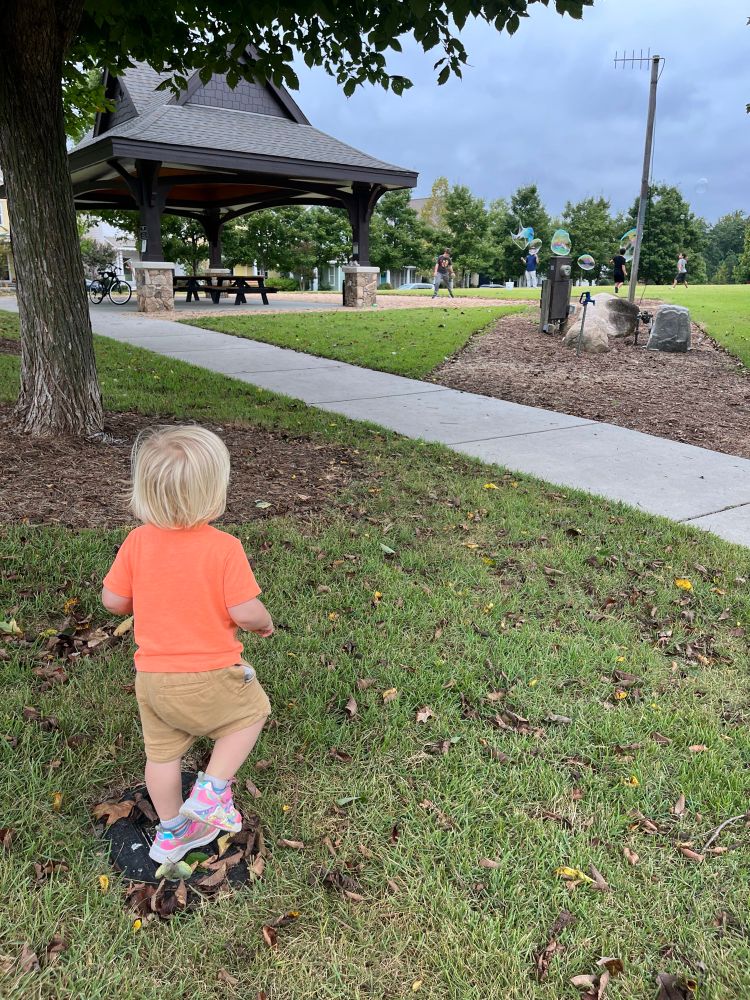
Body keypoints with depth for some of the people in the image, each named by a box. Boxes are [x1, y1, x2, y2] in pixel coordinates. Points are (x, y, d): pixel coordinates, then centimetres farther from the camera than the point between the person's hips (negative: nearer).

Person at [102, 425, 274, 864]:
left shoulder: (137, 541, -8)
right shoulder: (224, 547, -21)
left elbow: (113, 600, -1)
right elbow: (245, 612, -21)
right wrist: (266, 623, 2)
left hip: (151, 676, 5)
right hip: (210, 677, -5)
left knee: (162, 752, 21)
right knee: (251, 711, 23)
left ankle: (171, 833, 40)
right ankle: (211, 791, 16)